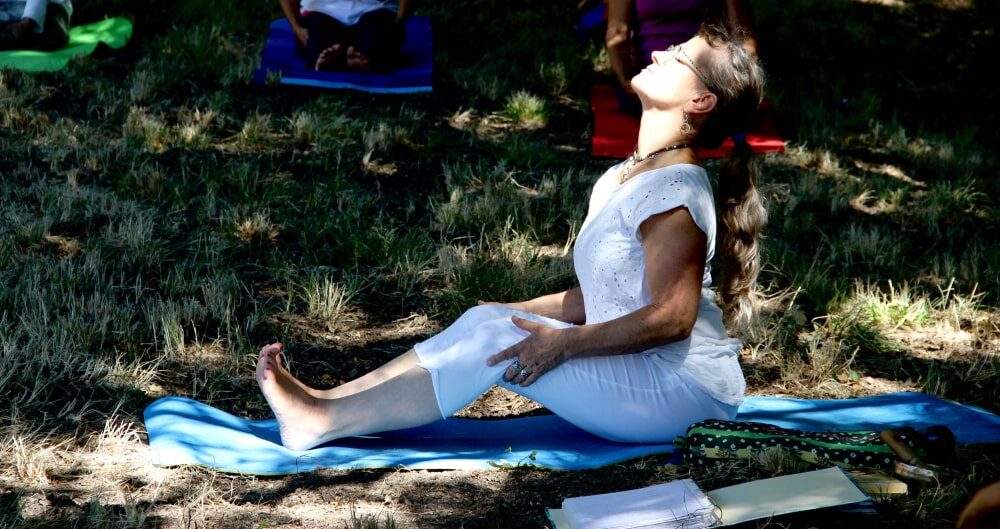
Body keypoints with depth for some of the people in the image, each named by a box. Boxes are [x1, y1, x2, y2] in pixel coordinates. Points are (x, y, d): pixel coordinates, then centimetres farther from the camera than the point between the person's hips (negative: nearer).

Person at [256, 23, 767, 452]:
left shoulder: (671, 191, -18)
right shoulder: (619, 181, 12)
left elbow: (671, 318, -24)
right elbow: (596, 297, 16)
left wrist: (563, 343, -24)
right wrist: (519, 314, 5)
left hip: (686, 390, -8)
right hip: (640, 374, 8)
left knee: (497, 339, -18)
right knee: (486, 319, -4)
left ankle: (324, 422, -13)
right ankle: (330, 400, -6)